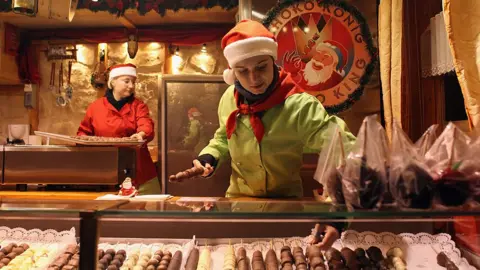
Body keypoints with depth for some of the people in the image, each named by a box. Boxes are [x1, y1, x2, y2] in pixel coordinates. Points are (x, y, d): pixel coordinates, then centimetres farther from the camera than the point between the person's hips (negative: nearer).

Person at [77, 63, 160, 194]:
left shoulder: (138, 105, 3)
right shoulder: (95, 106, 6)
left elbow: (147, 126, -16)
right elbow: (84, 132, 17)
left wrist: (141, 135, -38)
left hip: (138, 170, 0)